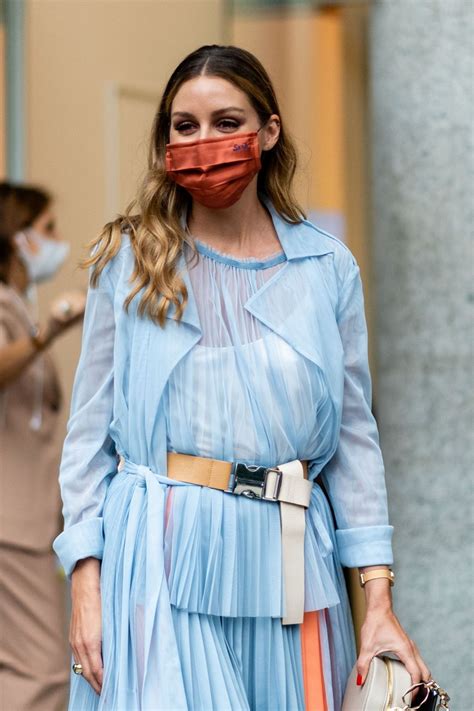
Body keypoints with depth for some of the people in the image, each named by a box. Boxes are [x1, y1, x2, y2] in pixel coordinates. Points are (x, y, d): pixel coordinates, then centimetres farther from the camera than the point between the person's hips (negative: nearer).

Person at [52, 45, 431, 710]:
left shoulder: (329, 268, 6)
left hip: (284, 557, 2)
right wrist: (86, 580, -6)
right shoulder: (128, 261, 4)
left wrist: (379, 599, 0)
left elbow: (355, 436, 6)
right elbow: (90, 430, 3)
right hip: (159, 556, -1)